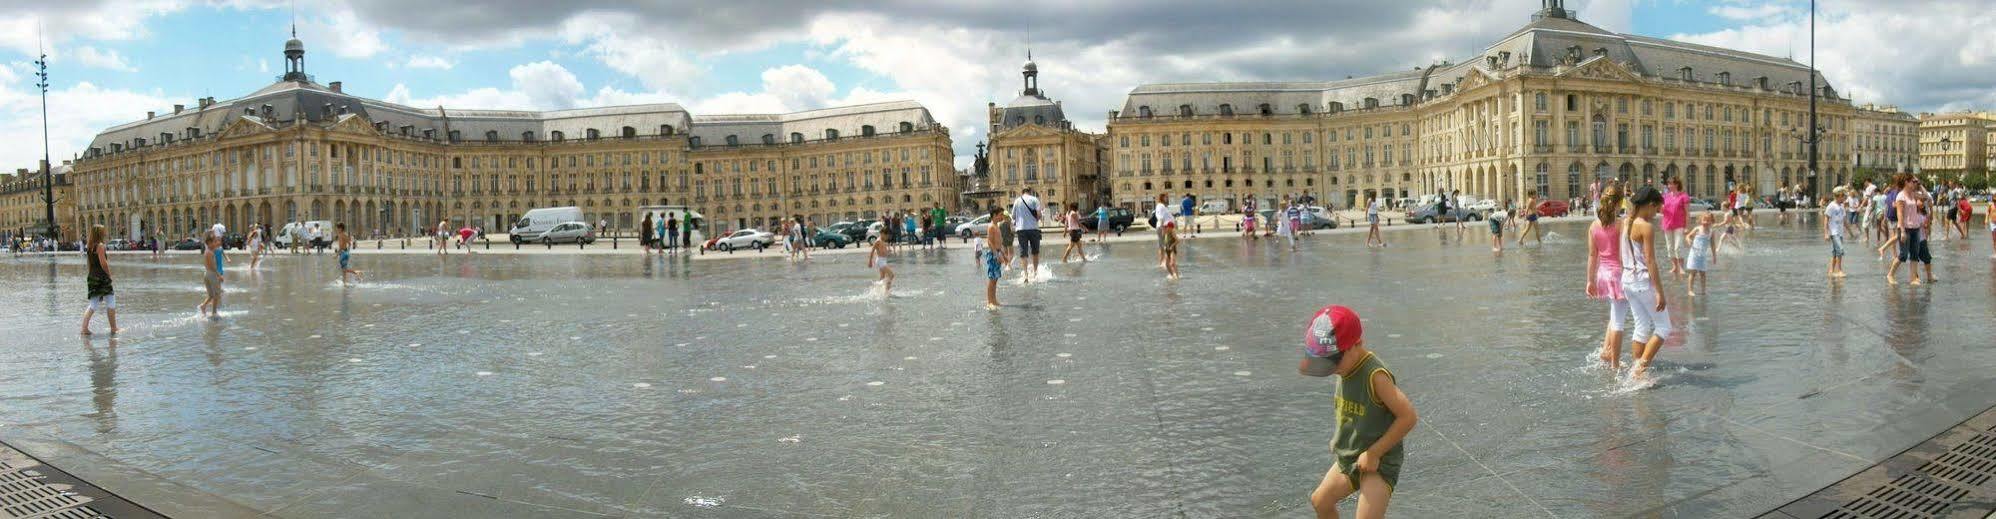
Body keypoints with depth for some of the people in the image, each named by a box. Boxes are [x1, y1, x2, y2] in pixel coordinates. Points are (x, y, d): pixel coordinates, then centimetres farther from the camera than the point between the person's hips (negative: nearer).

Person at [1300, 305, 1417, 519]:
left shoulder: (1375, 376, -26)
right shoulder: (1347, 368, -2)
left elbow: (1408, 416, -26)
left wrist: (1374, 453, -22)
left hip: (1378, 463, -9)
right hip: (1347, 458, 9)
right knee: (1320, 501, 25)